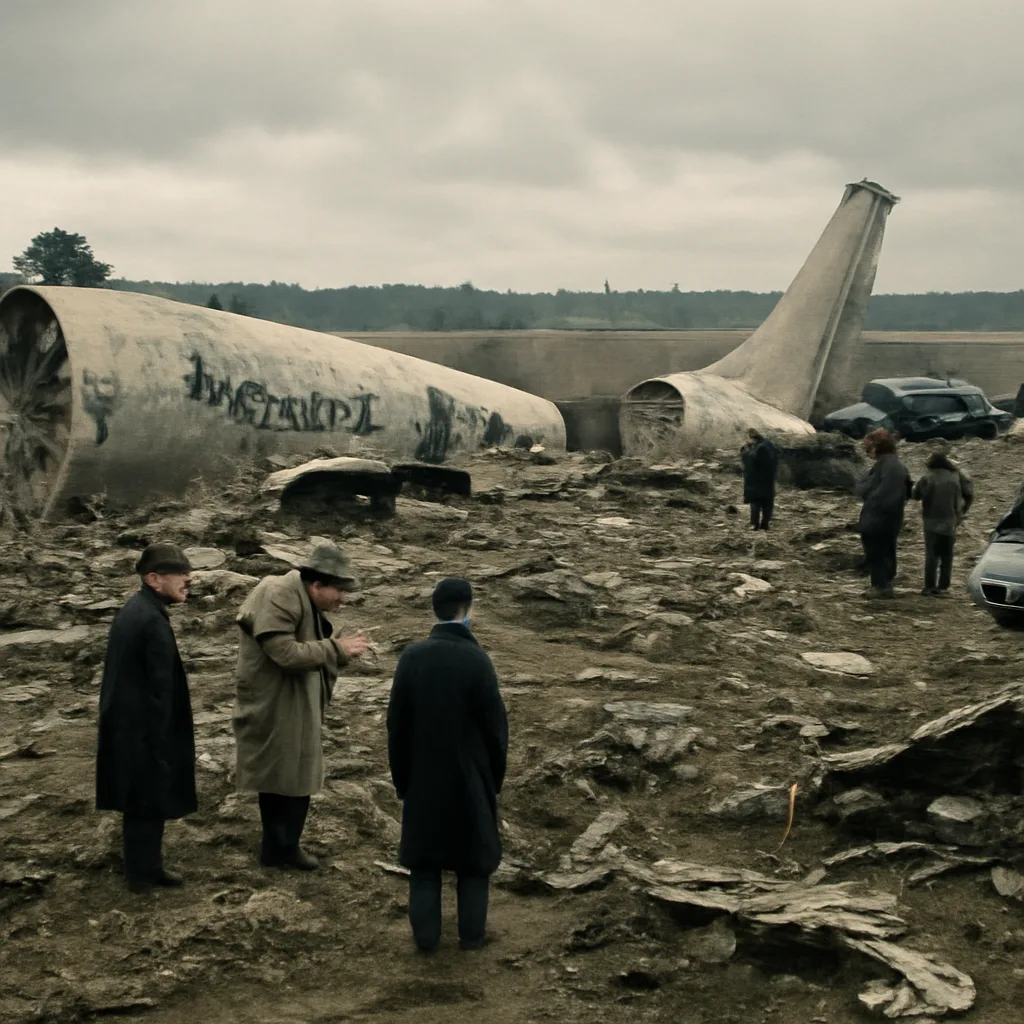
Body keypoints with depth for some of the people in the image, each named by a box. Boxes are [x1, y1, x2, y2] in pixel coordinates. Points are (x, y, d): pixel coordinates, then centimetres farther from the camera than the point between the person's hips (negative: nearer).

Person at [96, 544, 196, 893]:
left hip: (125, 723, 9)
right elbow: (160, 691, -21)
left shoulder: (132, 610, 7)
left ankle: (142, 865, 30)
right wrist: (161, 744, -16)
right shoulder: (154, 622, -23)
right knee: (149, 800, 6)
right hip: (143, 729, -9)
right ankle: (144, 872, 18)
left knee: (139, 799, 19)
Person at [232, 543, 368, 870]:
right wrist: (336, 648, -20)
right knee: (288, 776, -3)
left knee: (291, 775, 15)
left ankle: (279, 845, 25)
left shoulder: (306, 602, 11)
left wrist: (340, 650, -3)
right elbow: (286, 654, -27)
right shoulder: (278, 598, -22)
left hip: (292, 708, 10)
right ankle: (281, 847, 9)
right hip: (274, 709, -10)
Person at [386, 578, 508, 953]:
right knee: (474, 854, 13)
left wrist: (401, 776, 9)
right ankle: (472, 933, 20)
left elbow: (396, 722, -2)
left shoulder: (411, 657, -8)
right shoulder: (477, 660, -17)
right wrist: (495, 775, 5)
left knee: (424, 855, 13)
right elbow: (495, 724, -10)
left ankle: (426, 935, 17)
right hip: (469, 775, -2)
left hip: (422, 776, 2)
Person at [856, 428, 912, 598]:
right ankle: (887, 585, 19)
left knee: (875, 554, -2)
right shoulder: (901, 467, 11)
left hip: (875, 519, -9)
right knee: (888, 553, 15)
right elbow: (907, 494, 20)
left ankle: (880, 586, -2)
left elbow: (863, 490, -22)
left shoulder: (881, 466, -18)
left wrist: (860, 487, -5)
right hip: (893, 520, 9)